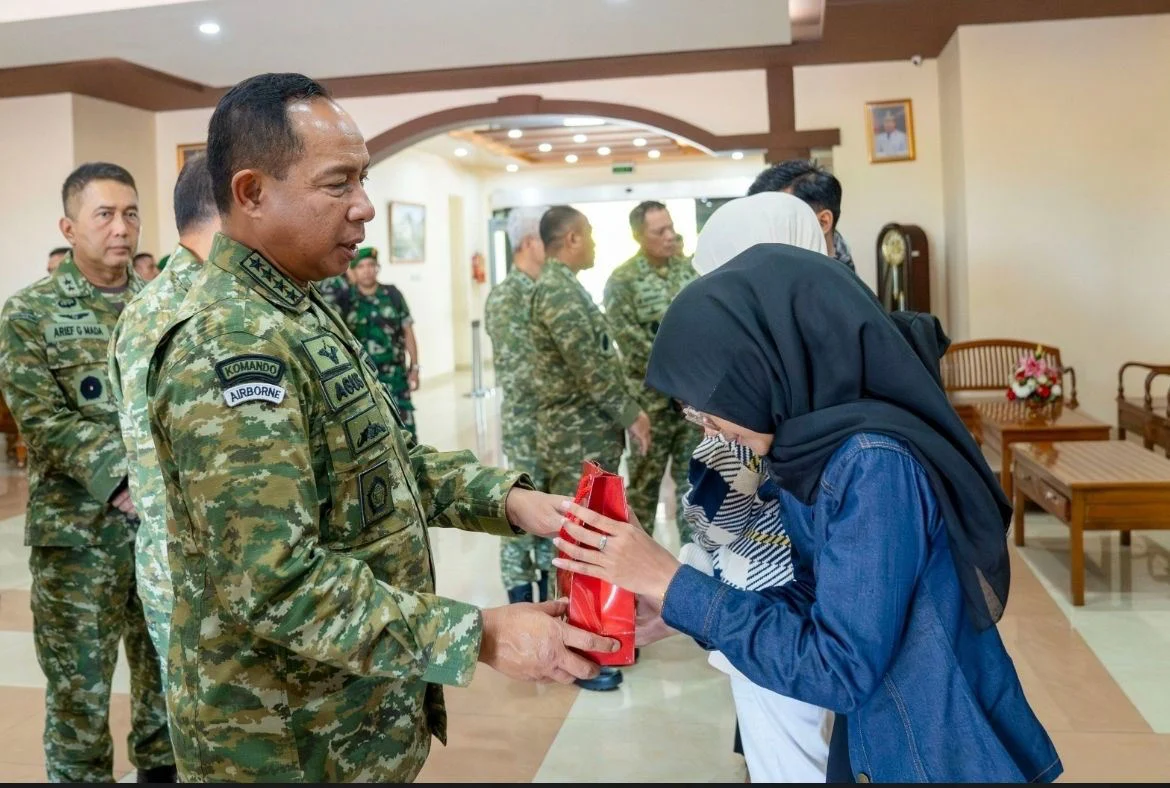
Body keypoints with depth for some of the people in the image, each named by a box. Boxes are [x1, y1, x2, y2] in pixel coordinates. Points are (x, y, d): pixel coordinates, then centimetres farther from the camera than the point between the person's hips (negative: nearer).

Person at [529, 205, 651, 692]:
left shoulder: (566, 286, 16)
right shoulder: (557, 289, -17)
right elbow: (588, 364, -22)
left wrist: (626, 411, 14)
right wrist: (630, 414, -12)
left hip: (591, 433, 10)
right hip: (579, 438, -10)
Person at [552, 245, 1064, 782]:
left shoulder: (876, 463, -27)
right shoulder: (819, 450, -2)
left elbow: (839, 670, -26)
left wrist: (673, 584, -23)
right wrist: (673, 607, -5)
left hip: (942, 753, -7)